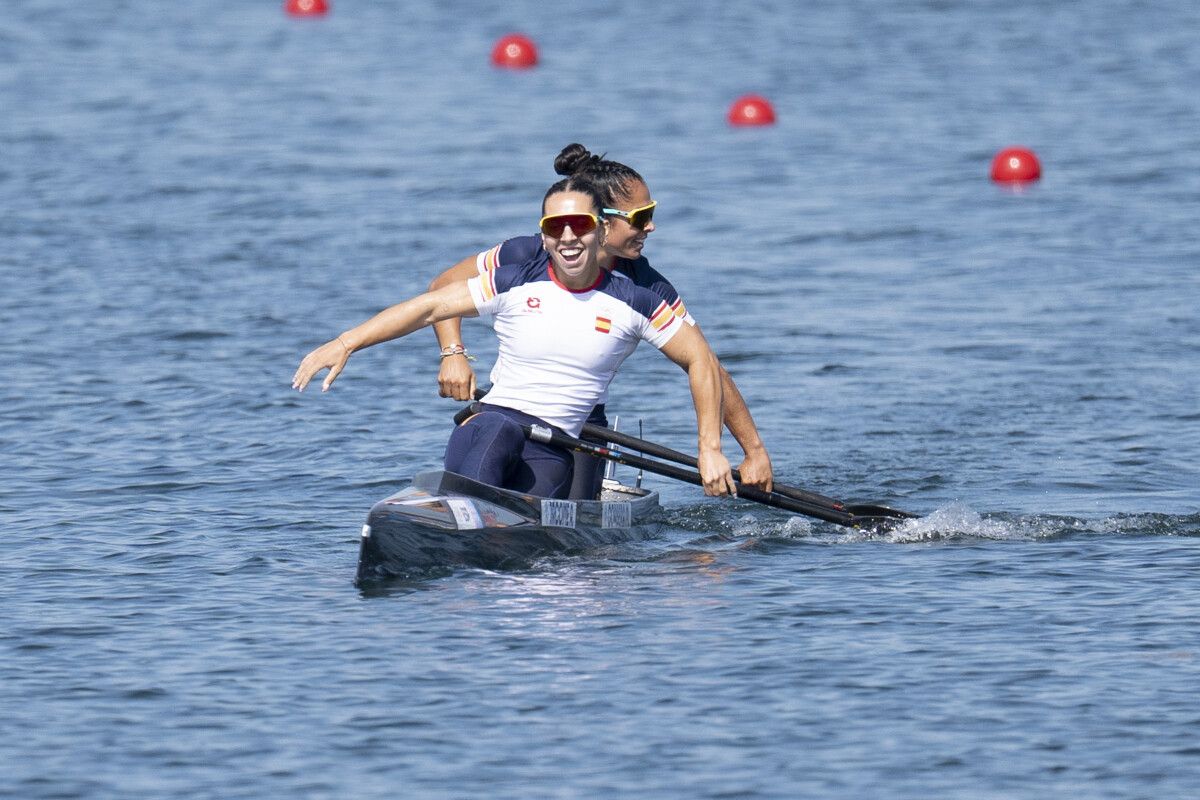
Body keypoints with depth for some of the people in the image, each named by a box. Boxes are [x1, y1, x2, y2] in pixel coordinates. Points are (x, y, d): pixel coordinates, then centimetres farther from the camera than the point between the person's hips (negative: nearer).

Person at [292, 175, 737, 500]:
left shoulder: (632, 302, 2)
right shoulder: (516, 284, 2)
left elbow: (701, 361, 11)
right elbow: (429, 307, 2)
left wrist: (710, 449, 4)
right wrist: (344, 343, -6)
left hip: (552, 455, 2)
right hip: (484, 433, -2)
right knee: (500, 431, -40)